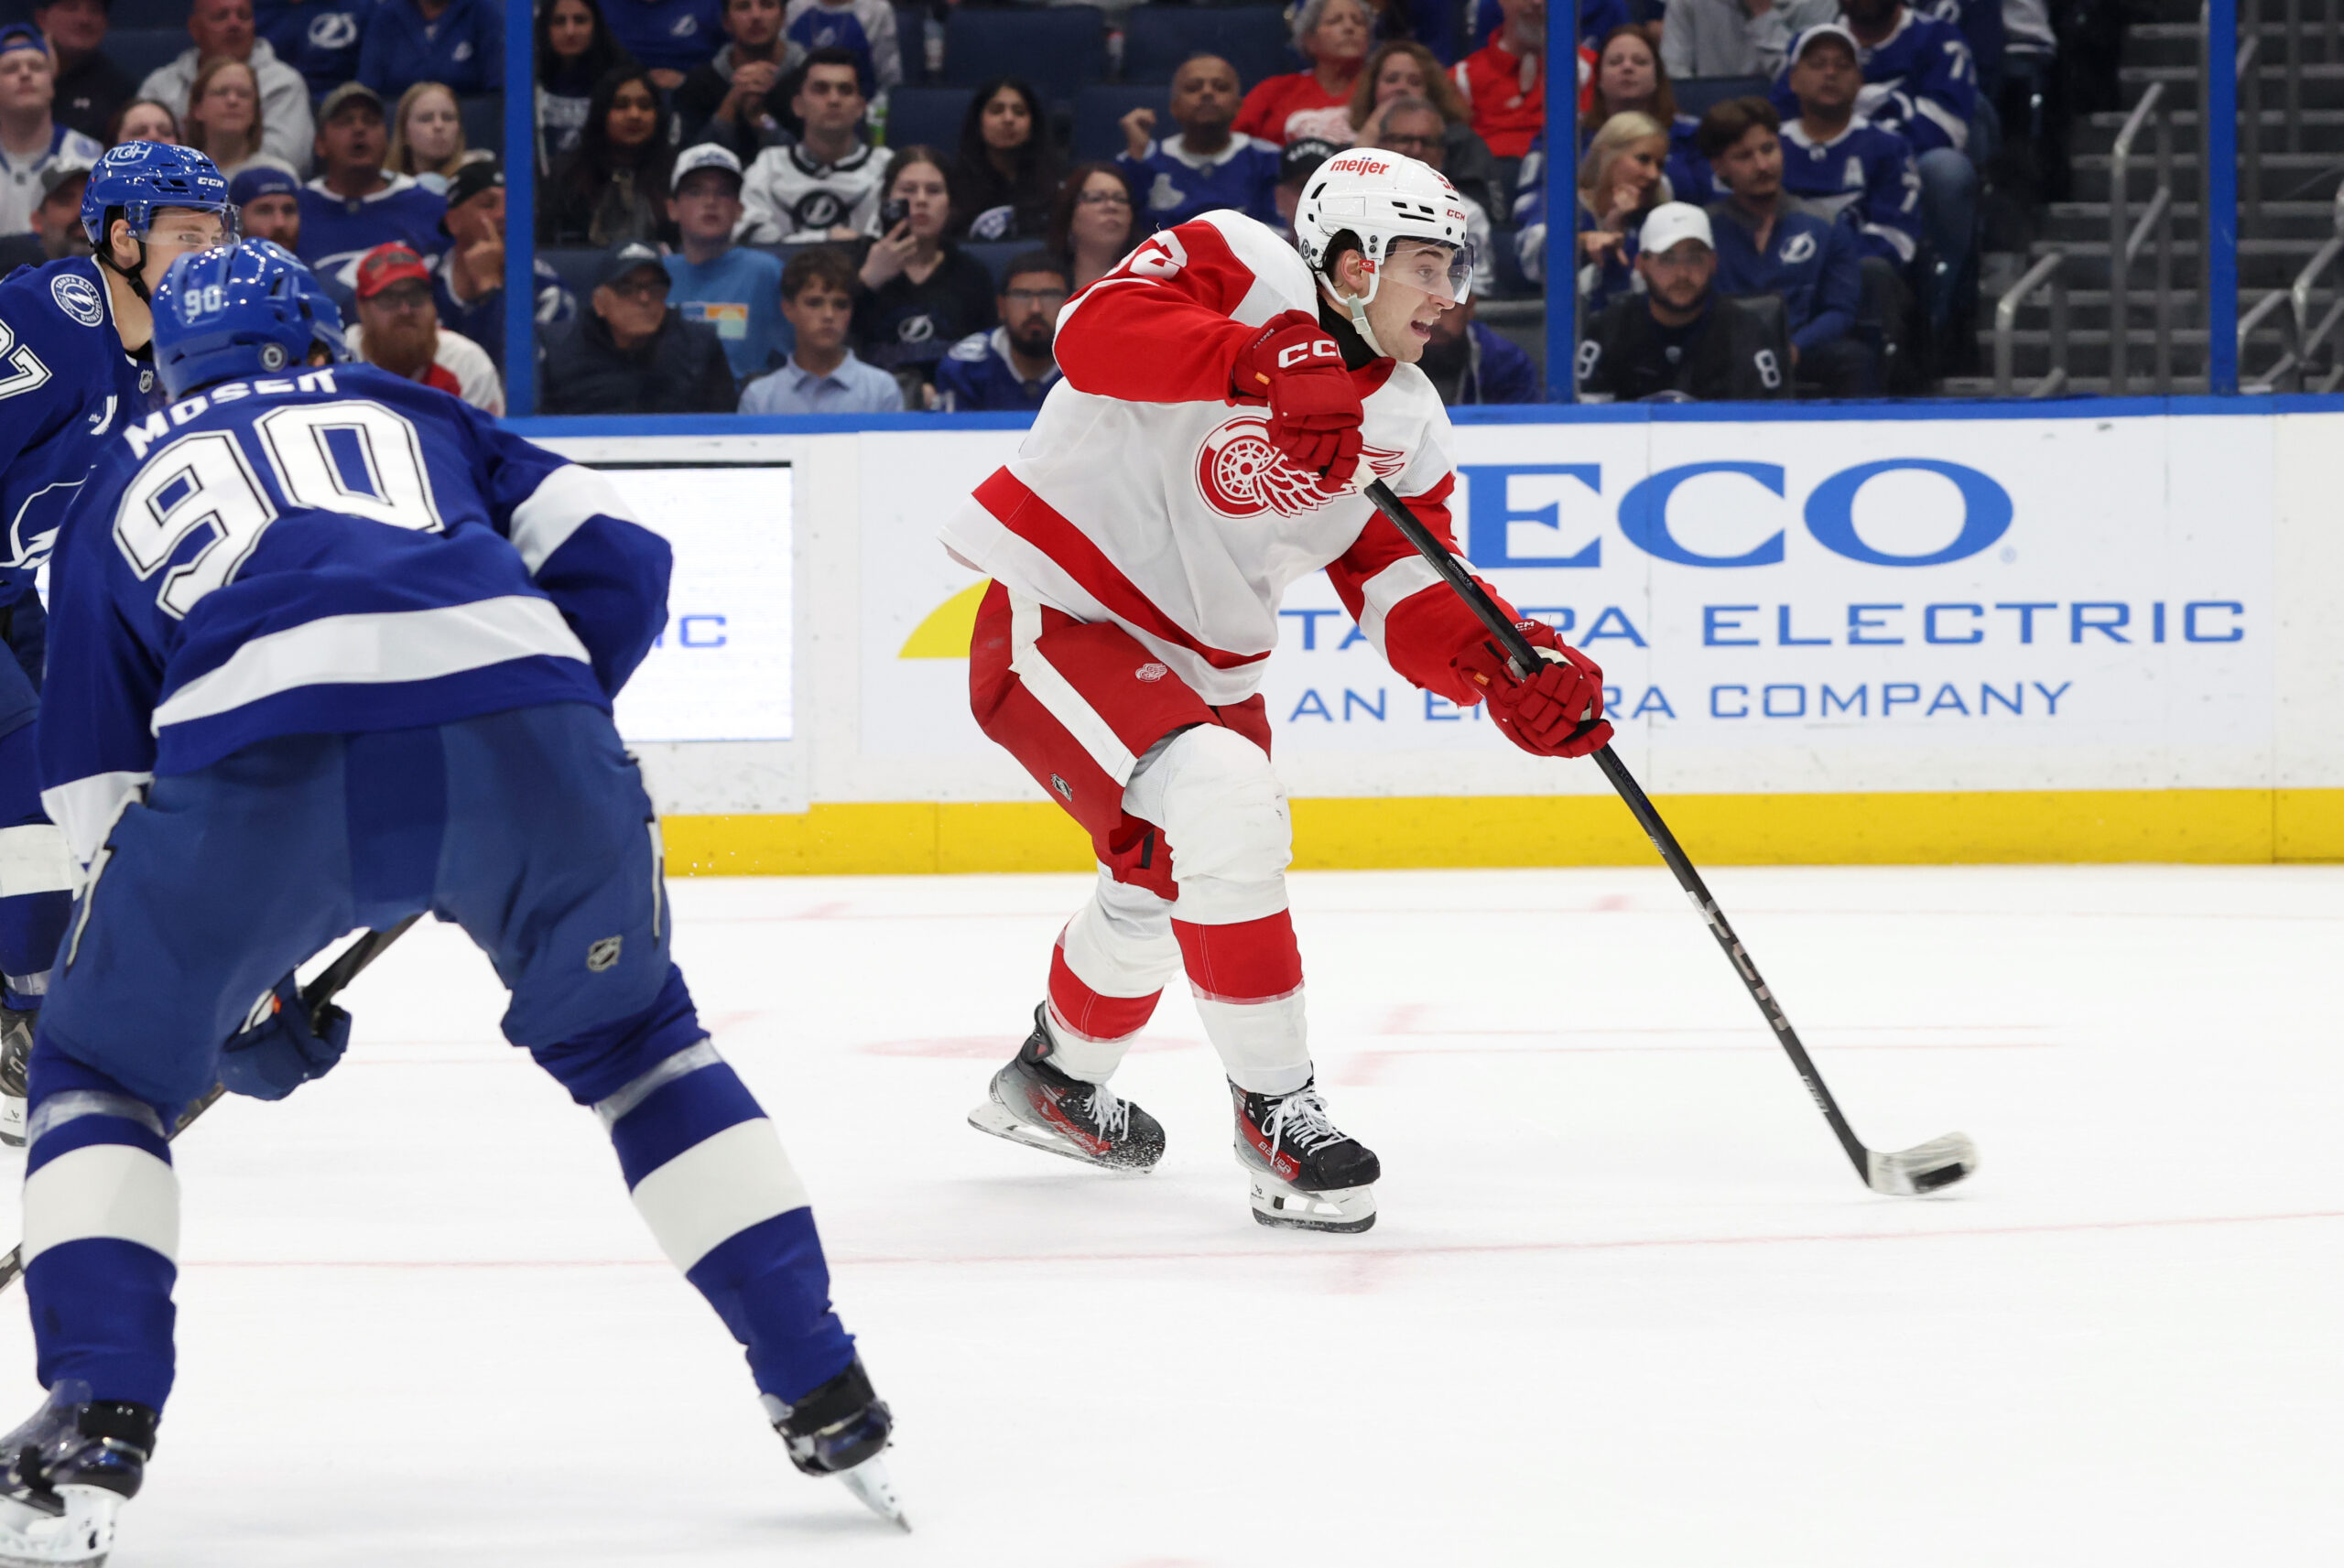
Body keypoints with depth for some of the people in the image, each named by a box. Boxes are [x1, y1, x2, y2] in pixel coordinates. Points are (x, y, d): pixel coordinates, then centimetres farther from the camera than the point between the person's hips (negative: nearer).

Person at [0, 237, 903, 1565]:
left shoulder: (126, 487, 35)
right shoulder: (413, 415, 37)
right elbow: (613, 555, 21)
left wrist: (234, 1002, 38)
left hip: (257, 764, -2)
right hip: (519, 728, 2)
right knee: (631, 1039, 28)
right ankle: (827, 1399, 23)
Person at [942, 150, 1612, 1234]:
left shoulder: (1405, 426, 4)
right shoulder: (1242, 271, -17)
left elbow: (1414, 606, -2)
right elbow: (1093, 335, -33)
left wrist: (1508, 675, -22)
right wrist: (1264, 362, -44)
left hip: (1199, 664, 9)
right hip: (1057, 618, -9)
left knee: (1166, 892, 23)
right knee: (1222, 808, -28)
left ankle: (1053, 1081, 51)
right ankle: (1273, 1107, -17)